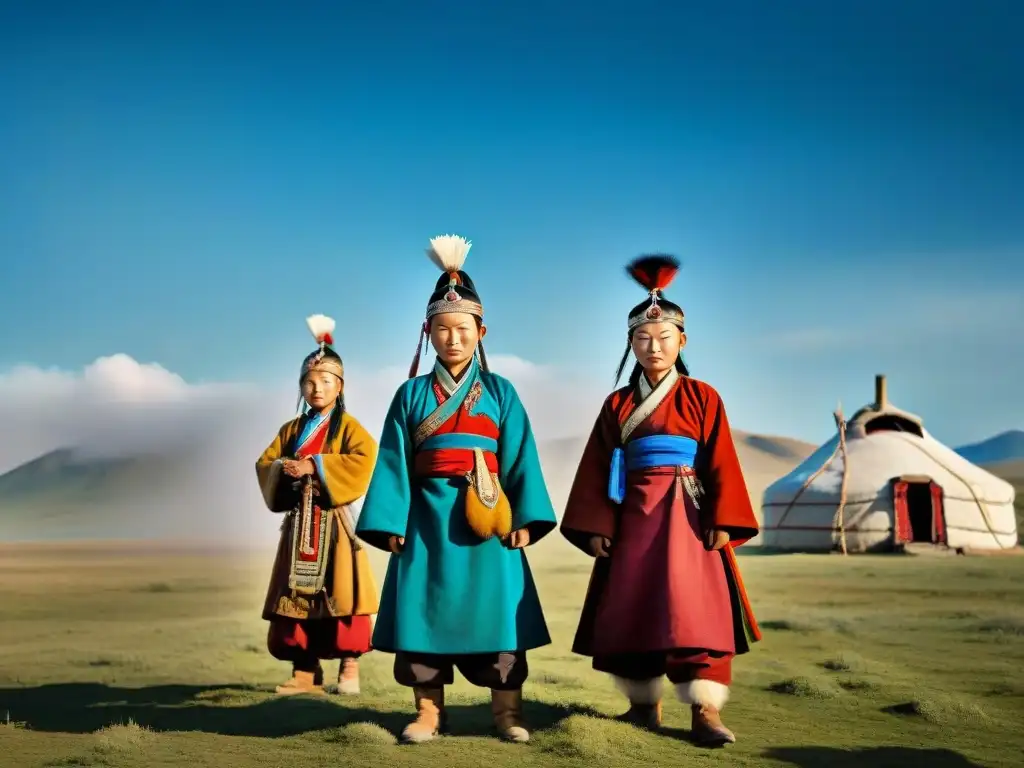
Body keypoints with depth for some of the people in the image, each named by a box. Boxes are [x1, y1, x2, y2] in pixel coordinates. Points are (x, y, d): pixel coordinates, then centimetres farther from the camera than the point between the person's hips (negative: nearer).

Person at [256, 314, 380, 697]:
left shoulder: (347, 427, -1)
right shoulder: (292, 429, 16)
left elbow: (365, 458, -19)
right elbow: (264, 463, 13)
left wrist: (315, 466, -21)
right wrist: (283, 470, -11)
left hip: (334, 521, -5)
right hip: (300, 522, 6)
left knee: (339, 594, -10)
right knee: (297, 596, 3)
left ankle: (349, 668, -4)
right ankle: (306, 672, 7)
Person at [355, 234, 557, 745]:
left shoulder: (500, 392, 7)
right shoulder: (411, 393, 9)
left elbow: (520, 457, 2)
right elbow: (394, 460, 3)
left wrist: (524, 517, -6)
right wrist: (390, 522, -5)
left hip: (485, 517, -1)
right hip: (427, 516, 1)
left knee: (493, 607, 0)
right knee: (425, 608, 2)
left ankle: (508, 710, 10)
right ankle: (429, 711, 12)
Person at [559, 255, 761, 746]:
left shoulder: (702, 398, 3)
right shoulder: (617, 405, 9)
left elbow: (721, 463, -2)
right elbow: (598, 470, 6)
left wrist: (722, 522, -11)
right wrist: (596, 527, -2)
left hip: (687, 517, -3)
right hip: (633, 519, 3)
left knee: (696, 610, -10)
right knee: (630, 612, 5)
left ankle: (706, 710, -6)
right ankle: (643, 704, 18)